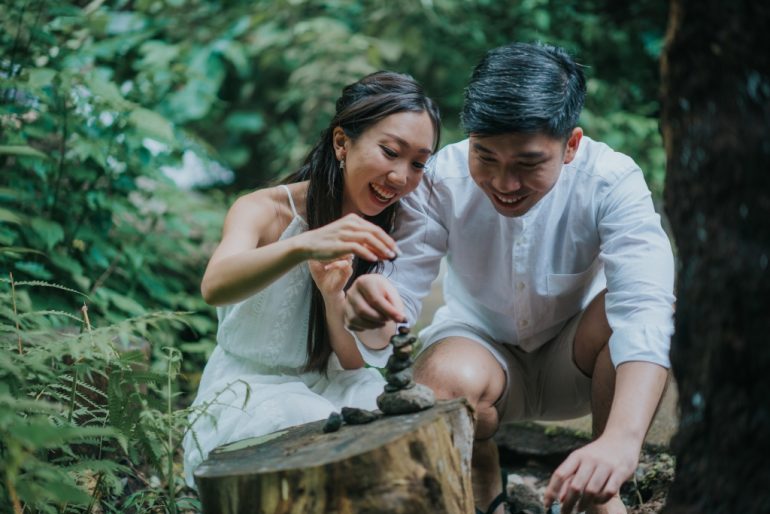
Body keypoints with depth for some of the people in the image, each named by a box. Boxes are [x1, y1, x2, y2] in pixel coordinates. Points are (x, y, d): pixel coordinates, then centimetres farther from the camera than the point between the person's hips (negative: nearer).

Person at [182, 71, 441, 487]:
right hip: (244, 397, -5)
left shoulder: (379, 232, 1)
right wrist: (302, 246, -54)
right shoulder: (265, 210, -14)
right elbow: (215, 288, -36)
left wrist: (334, 295, -25)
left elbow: (355, 361, -3)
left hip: (329, 389, 5)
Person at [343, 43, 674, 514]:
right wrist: (371, 312, -51)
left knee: (645, 302, -32)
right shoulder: (442, 179, -21)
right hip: (482, 347, 0)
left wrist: (622, 440, -56)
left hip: (572, 360, 1)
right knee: (446, 380, -36)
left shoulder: (611, 180, -25)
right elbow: (398, 294, -24)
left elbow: (644, 307, -39)